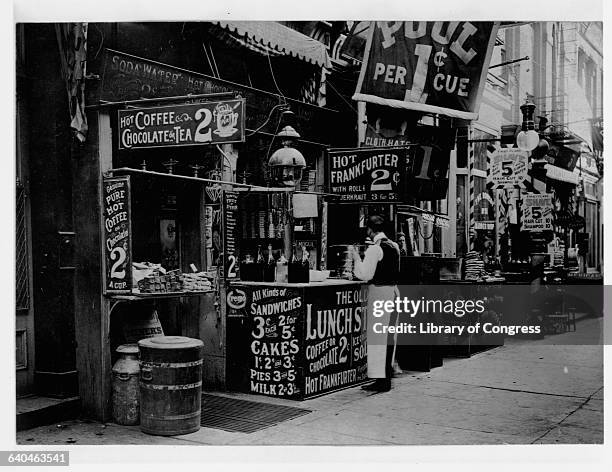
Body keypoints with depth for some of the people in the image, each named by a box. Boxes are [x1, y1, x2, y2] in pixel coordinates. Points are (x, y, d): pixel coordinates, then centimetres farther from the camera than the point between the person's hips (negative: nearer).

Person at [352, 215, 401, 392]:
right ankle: (386, 376, 22)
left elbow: (365, 274, -17)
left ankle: (380, 379, 0)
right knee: (389, 334, 14)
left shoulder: (374, 249, -14)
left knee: (377, 335, -2)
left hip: (379, 291, -8)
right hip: (393, 290, 9)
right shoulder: (394, 246, 11)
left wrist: (357, 259, -1)